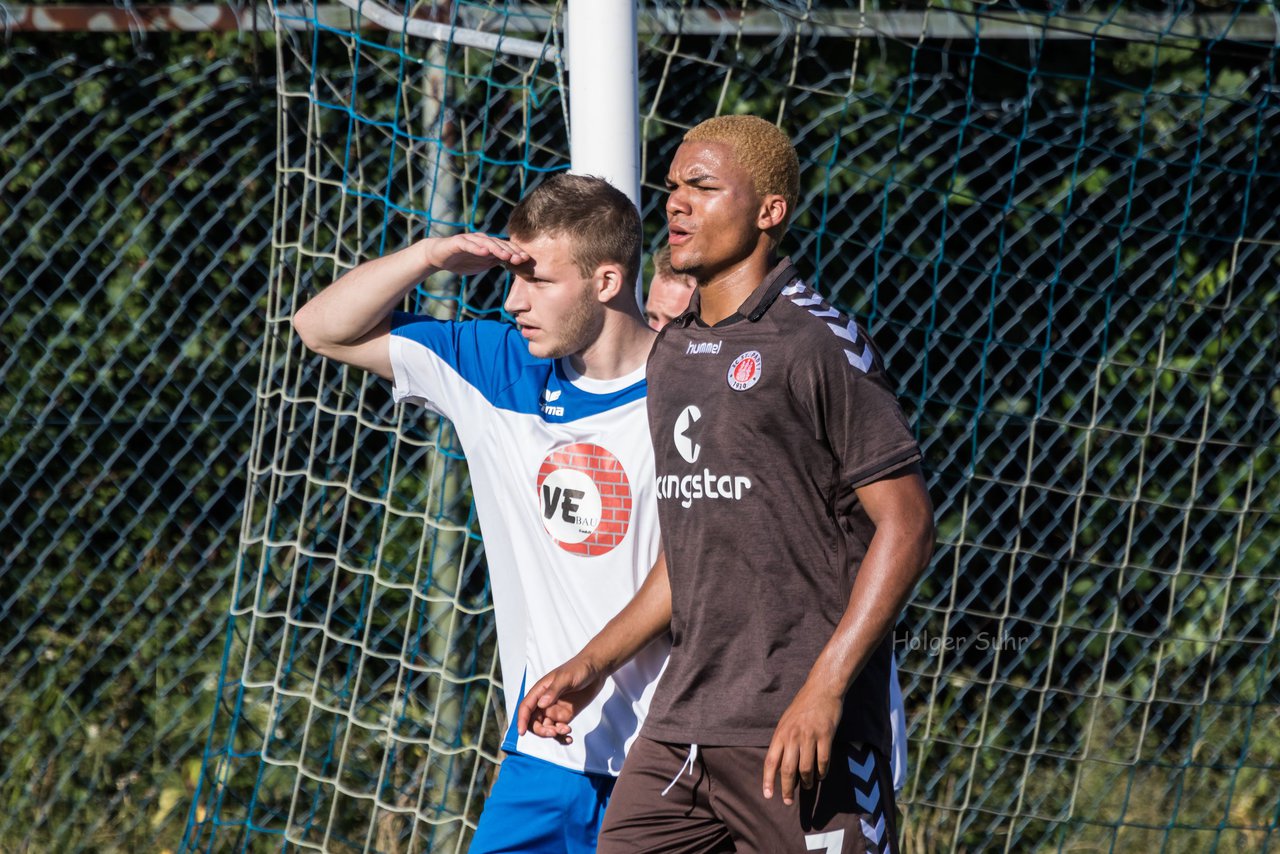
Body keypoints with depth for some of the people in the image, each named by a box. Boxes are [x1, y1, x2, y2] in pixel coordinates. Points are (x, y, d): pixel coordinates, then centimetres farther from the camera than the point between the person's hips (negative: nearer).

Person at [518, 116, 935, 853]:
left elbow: (907, 525, -12)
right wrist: (595, 664, 21)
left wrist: (824, 690, -20)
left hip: (799, 736, -7)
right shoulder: (672, 352, 17)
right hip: (679, 727, 7)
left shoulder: (820, 344, -8)